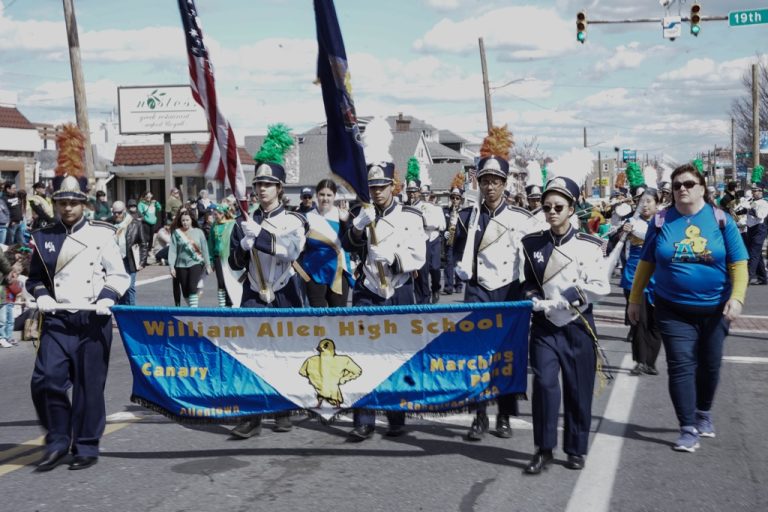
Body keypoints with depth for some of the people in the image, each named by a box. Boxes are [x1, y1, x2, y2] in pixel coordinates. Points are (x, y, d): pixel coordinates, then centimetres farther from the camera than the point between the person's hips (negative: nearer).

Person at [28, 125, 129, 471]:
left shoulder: (102, 234, 0)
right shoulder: (43, 238, 7)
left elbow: (119, 275, 2)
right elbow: (35, 277, 16)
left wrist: (107, 298, -16)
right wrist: (41, 295, -5)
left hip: (92, 322, -2)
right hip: (57, 322, 2)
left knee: (90, 386, 4)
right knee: (46, 380, -8)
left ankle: (86, 447, 18)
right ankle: (58, 441, 12)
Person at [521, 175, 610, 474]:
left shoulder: (588, 245, -4)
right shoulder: (532, 244, 4)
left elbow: (601, 287, -10)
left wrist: (564, 297, -18)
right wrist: (537, 301, -9)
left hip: (578, 327, -1)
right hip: (544, 326, 1)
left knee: (579, 389, 5)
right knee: (544, 383, -11)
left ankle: (576, 449, 22)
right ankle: (544, 449, 2)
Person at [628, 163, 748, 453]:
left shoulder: (720, 220, -4)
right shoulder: (661, 221, -1)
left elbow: (738, 264, -4)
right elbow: (646, 264, 5)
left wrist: (736, 298, -16)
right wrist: (635, 299, 4)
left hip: (714, 309, 1)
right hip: (673, 310, -1)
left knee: (709, 365, 14)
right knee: (681, 366, -5)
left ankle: (703, 413, 38)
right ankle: (688, 428, 3)